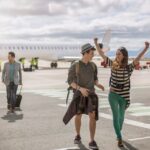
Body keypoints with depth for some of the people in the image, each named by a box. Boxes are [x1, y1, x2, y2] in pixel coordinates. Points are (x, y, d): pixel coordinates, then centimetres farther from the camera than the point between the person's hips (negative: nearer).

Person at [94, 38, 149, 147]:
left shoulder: (129, 67, -9)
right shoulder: (113, 65, -5)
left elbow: (138, 59, -23)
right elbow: (102, 55, -4)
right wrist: (96, 43, -11)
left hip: (124, 96, 0)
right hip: (113, 95, 0)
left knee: (121, 116, 17)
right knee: (116, 116, -3)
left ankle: (118, 133, 40)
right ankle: (120, 138, 4)